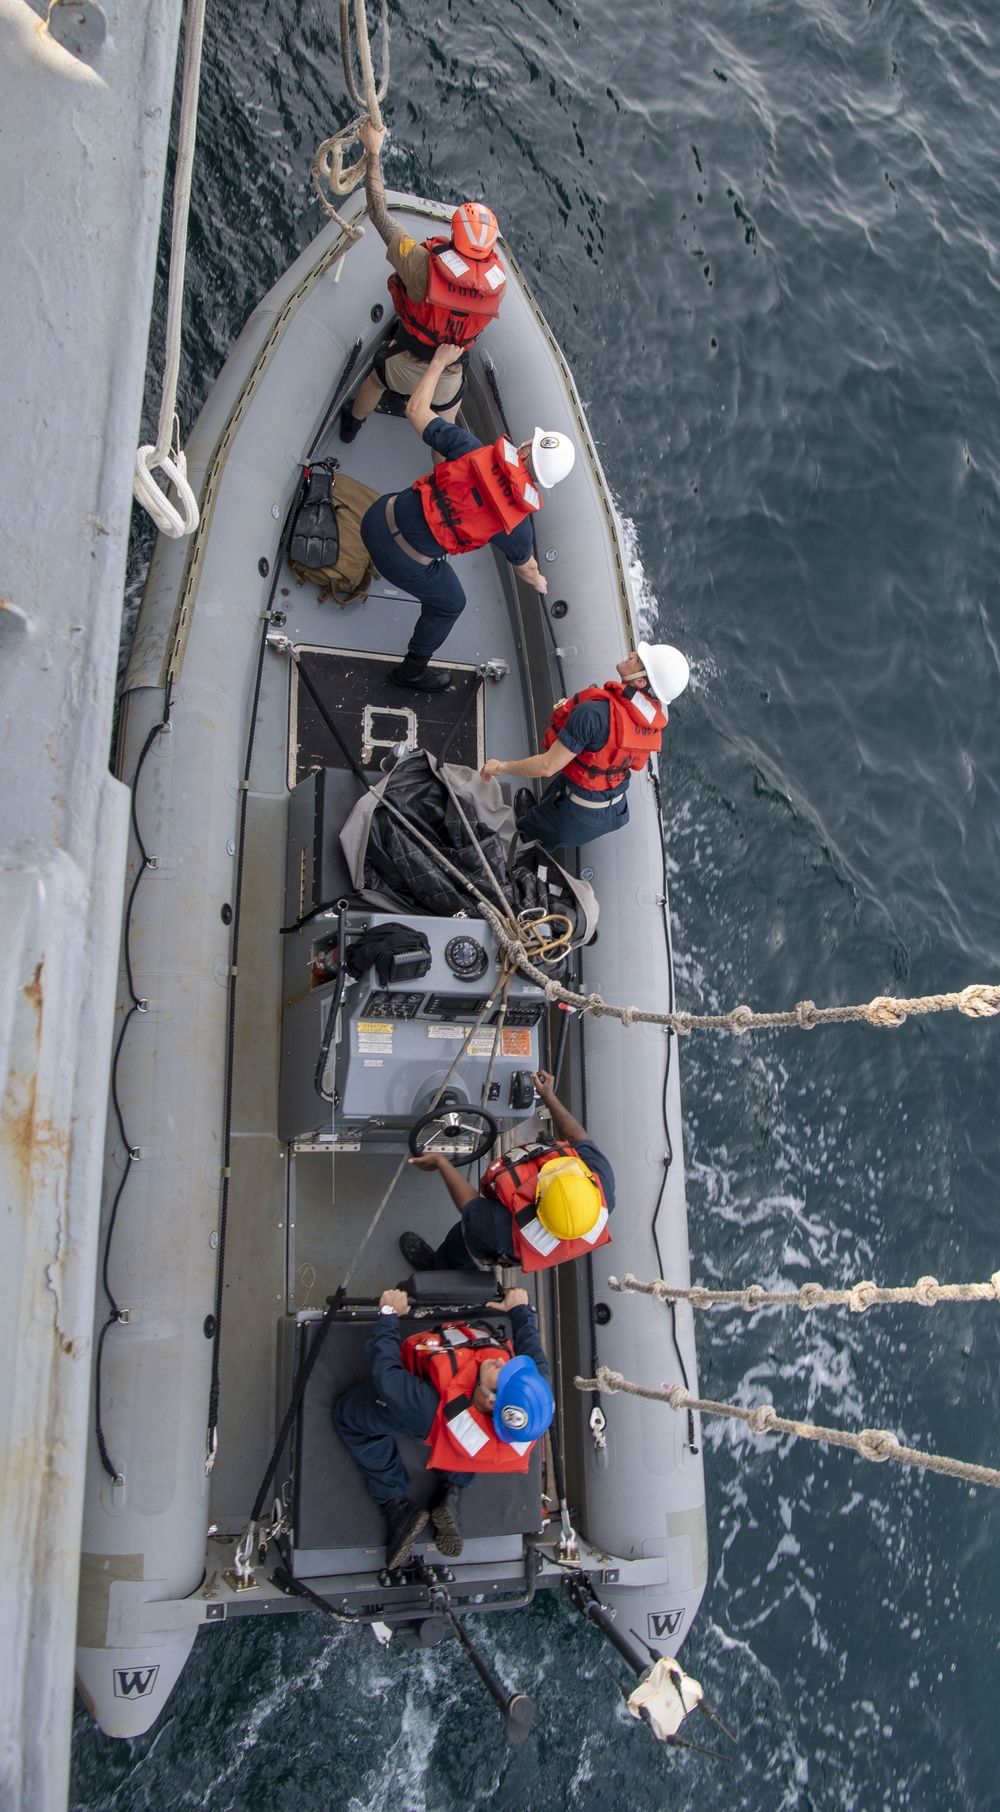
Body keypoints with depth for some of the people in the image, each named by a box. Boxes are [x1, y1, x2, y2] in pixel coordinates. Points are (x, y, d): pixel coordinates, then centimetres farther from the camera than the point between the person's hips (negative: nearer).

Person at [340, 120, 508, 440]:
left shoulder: (425, 265, -32)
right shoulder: (498, 281, -22)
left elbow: (378, 212, -23)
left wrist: (373, 150, -13)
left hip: (405, 363, 0)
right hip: (450, 374, 0)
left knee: (375, 382, 33)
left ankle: (351, 424, 61)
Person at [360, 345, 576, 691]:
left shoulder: (471, 449, -12)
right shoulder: (517, 523, -10)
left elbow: (416, 409, 0)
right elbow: (525, 566, 13)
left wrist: (438, 361, 13)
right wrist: (538, 582, 37)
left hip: (379, 518, 3)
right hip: (407, 566, -3)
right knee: (450, 604, 28)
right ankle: (413, 671, 46)